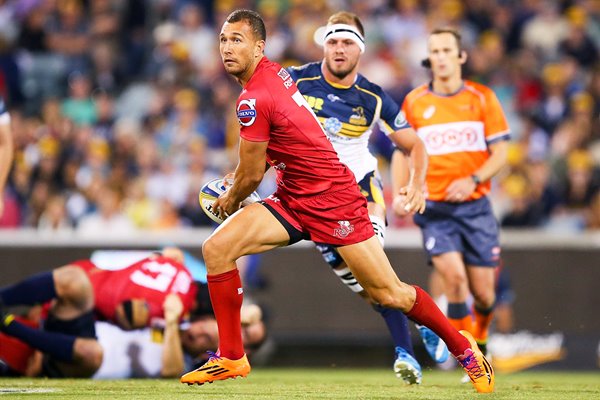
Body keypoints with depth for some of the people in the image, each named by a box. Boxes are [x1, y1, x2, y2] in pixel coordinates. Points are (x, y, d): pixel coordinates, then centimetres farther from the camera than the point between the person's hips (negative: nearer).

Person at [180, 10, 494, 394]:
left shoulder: (254, 101, -23)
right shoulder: (274, 72, 3)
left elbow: (251, 176, -13)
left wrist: (230, 200, 8)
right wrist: (236, 180, 26)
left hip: (333, 199, -9)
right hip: (292, 198, 9)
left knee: (389, 294, -3)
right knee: (217, 248, -10)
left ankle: (462, 347, 19)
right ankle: (232, 357, -1)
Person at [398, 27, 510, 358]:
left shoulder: (482, 98, 3)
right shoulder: (414, 103, 4)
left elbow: (499, 153, 1)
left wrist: (473, 180, -15)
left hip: (475, 206, 1)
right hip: (434, 208, -1)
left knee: (483, 292, 1)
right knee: (454, 276, -22)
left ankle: (479, 340, 35)